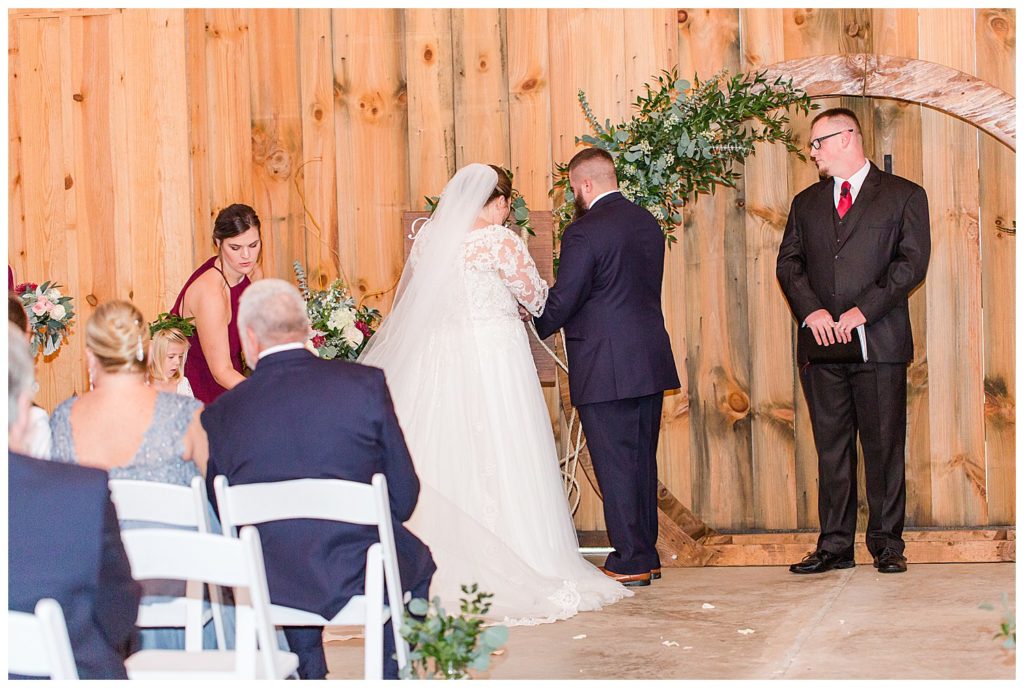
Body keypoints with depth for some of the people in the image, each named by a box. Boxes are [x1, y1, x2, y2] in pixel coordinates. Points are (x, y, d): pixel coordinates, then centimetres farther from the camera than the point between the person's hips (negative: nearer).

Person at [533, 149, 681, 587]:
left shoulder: (584, 233, -15)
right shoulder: (647, 223, 10)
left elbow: (562, 301, -13)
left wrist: (534, 327, 7)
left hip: (605, 369, -8)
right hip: (651, 361, 8)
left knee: (615, 464, -1)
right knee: (642, 460, 15)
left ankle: (630, 561, 3)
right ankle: (647, 554, 22)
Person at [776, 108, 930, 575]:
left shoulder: (903, 196, 5)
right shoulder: (806, 202, 18)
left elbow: (912, 262, -5)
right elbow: (788, 262, 10)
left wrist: (864, 309, -14)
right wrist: (811, 310, -8)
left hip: (879, 340, -4)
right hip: (821, 343, 4)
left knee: (884, 445, -1)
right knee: (831, 447, 4)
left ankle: (887, 543, 5)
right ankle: (835, 545, 8)